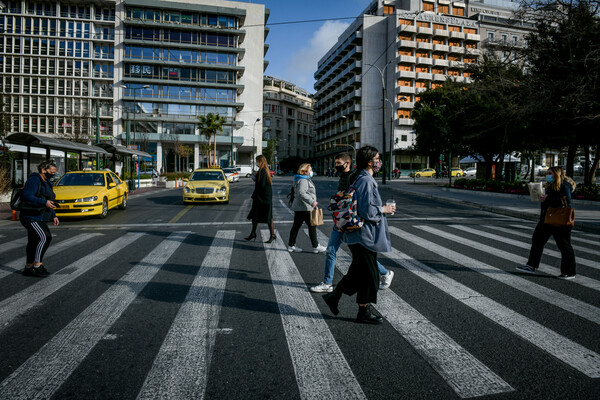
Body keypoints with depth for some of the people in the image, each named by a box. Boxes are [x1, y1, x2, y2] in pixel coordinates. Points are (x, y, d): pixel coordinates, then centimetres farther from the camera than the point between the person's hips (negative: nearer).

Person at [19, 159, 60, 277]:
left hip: (39, 218, 10)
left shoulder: (46, 182, 18)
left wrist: (53, 216, 17)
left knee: (34, 243, 12)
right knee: (44, 238, -20)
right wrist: (44, 202, -31)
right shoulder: (34, 180, -12)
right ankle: (37, 266, -14)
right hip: (31, 217, -10)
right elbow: (26, 196, -25)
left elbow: (49, 202, 25)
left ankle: (28, 268, 20)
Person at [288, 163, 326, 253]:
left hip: (298, 208, 11)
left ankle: (291, 245, 18)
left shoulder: (305, 180, 18)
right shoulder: (303, 181, -16)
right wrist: (312, 202, -31)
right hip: (304, 208, -11)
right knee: (312, 226, -3)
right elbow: (301, 193, -29)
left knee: (296, 226, 12)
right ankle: (315, 247, 5)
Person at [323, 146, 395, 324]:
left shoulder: (363, 179, 14)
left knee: (358, 272, 18)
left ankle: (333, 296, 27)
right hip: (364, 236, -10)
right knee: (369, 274, 2)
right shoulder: (366, 181, -18)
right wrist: (383, 210, -10)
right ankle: (364, 312, 15)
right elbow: (366, 210, -24)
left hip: (362, 235, 10)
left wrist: (382, 208, 16)